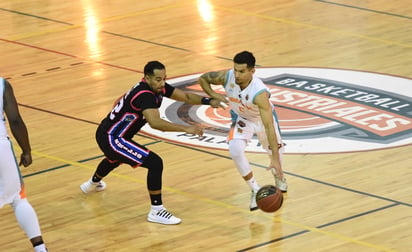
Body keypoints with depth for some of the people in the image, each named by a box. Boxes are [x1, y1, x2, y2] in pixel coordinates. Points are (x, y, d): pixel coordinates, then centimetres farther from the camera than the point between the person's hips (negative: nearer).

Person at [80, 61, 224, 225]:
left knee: (115, 159, 43)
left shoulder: (158, 87, -4)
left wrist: (208, 101, -17)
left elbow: (185, 96, 0)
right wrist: (185, 128, -50)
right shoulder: (144, 95, -31)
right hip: (111, 139, -11)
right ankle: (156, 211, -12)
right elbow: (155, 122, -46)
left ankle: (93, 184, 73)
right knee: (155, 163, -21)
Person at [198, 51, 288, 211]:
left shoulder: (260, 93, -44)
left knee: (274, 150, 21)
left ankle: (278, 176, 58)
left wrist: (275, 160, -48)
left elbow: (269, 127, -45)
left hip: (263, 117, -2)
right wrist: (213, 95, -29)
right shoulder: (226, 77, -32)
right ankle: (255, 191, -6)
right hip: (241, 118, 2)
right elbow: (203, 78, -10)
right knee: (235, 150, -23)